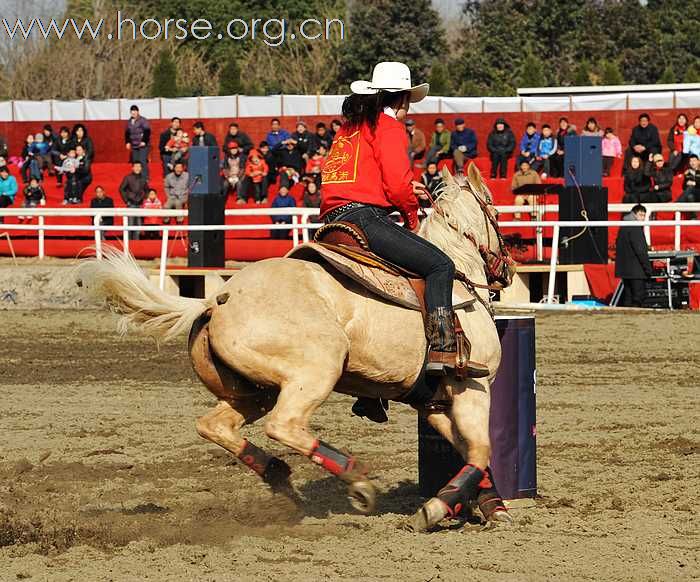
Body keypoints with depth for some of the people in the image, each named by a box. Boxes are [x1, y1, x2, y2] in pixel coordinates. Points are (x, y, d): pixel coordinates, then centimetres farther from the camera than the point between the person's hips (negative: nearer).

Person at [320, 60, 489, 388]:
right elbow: (397, 185, -13)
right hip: (366, 217, -9)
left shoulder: (348, 128, 24)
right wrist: (412, 216, 5)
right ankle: (443, 349, -24)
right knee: (440, 265, -8)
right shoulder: (390, 127, -2)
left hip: (334, 218, 9)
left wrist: (406, 190, 25)